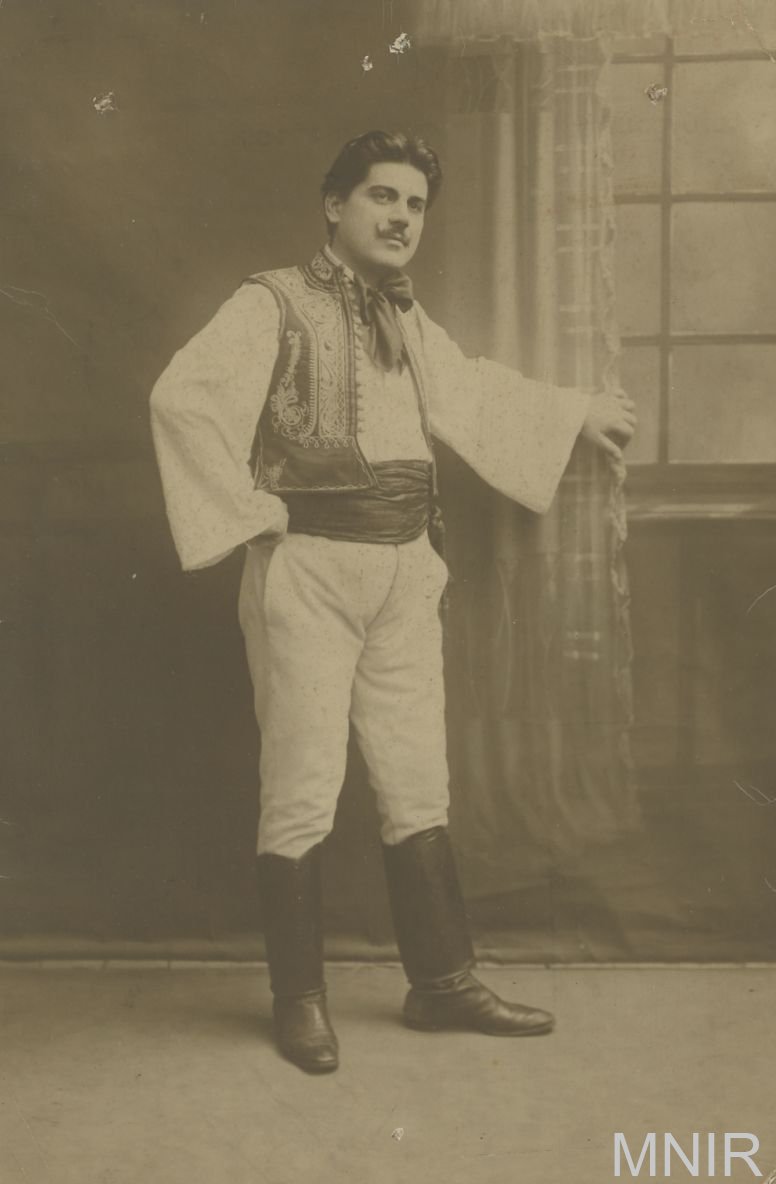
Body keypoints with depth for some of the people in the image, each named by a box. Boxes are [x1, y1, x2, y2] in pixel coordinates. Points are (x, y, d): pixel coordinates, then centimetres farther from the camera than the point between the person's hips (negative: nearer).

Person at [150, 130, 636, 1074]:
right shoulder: (276, 304, -7)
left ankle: (442, 984, 20)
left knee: (417, 786, 9)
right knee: (304, 791, -3)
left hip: (404, 570, 7)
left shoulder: (406, 320, 16)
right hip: (308, 569, -7)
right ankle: (299, 999, 12)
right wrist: (255, 509, -17)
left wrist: (577, 411, 40)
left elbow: (470, 390, 34)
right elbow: (184, 395, -19)